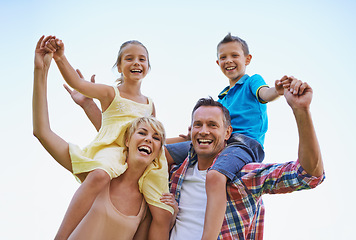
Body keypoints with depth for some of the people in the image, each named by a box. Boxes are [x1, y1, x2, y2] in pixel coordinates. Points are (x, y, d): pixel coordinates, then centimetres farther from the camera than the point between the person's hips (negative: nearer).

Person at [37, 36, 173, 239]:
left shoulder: (150, 104, 22)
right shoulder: (111, 93, 7)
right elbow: (77, 83, -11)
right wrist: (60, 58, -27)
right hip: (111, 148, -5)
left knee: (163, 213, -8)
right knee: (99, 175, -41)